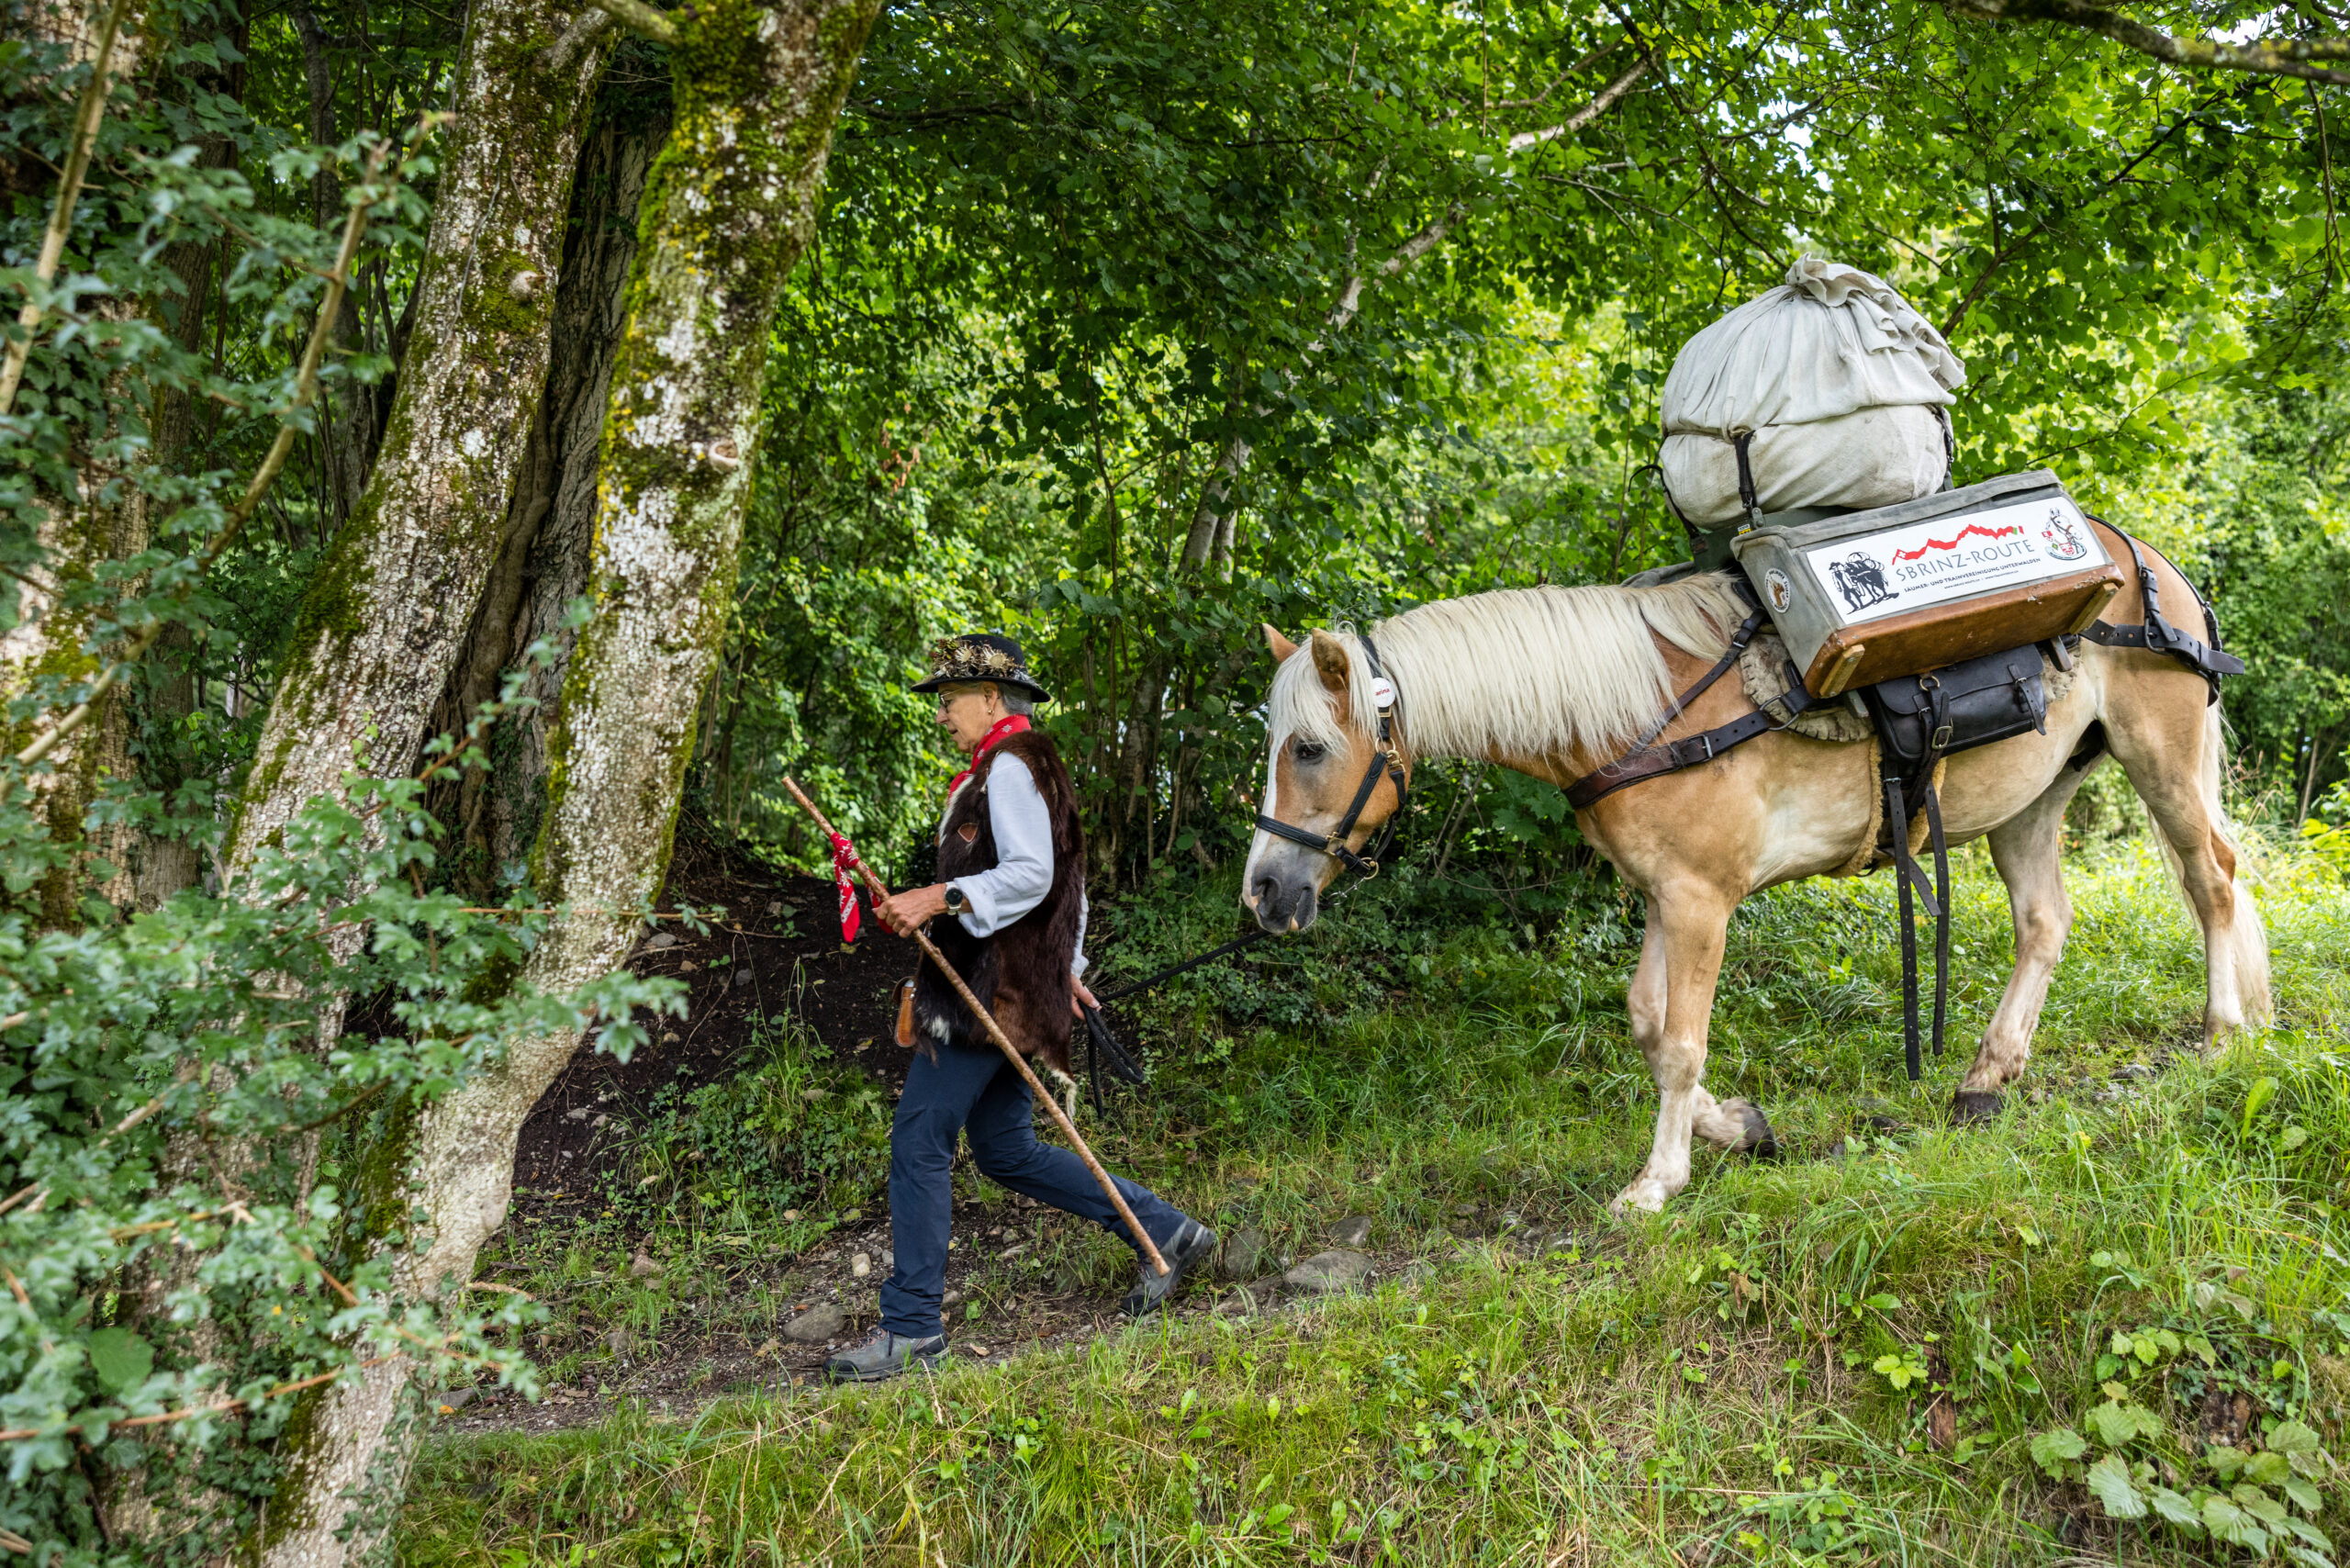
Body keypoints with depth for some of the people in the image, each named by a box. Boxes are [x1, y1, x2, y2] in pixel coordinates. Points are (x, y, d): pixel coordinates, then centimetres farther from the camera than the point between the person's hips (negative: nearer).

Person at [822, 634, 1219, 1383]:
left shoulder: (1009, 766, -11)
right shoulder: (1029, 766, 21)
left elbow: (1031, 874, -23)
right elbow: (1063, 877, 26)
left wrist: (938, 897, -26)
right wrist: (1066, 967, 29)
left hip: (989, 990, -11)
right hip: (1015, 990, 11)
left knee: (919, 1140, -7)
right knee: (1005, 1151, 14)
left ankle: (911, 1328, -1)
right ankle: (1165, 1231, 18)